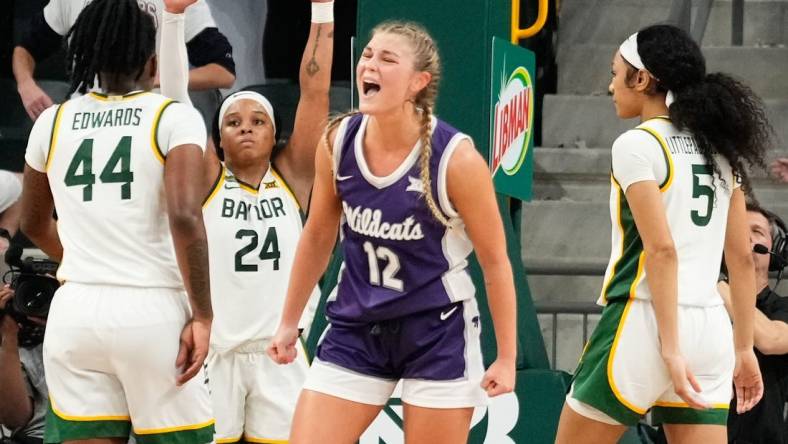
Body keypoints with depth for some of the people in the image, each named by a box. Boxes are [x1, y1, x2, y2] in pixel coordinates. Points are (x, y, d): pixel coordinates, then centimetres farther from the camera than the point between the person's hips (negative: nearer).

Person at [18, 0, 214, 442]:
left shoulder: (54, 122, 10)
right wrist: (202, 316, -11)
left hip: (76, 311, 4)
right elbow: (185, 215, -17)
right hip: (153, 311, -4)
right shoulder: (174, 117, -4)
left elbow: (34, 225, 24)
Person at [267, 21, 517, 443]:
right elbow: (318, 237, 12)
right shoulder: (338, 142, -5)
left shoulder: (456, 158, -17)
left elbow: (495, 264, -6)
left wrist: (506, 358, -5)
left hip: (437, 333, -4)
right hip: (356, 328, 4)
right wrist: (289, 322, 18)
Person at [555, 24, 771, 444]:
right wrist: (744, 348, 19)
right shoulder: (719, 149, 14)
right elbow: (742, 258, 15)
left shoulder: (638, 145, -8)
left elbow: (662, 250, -16)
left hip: (644, 318, -7)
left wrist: (670, 349, -19)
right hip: (710, 326, 7)